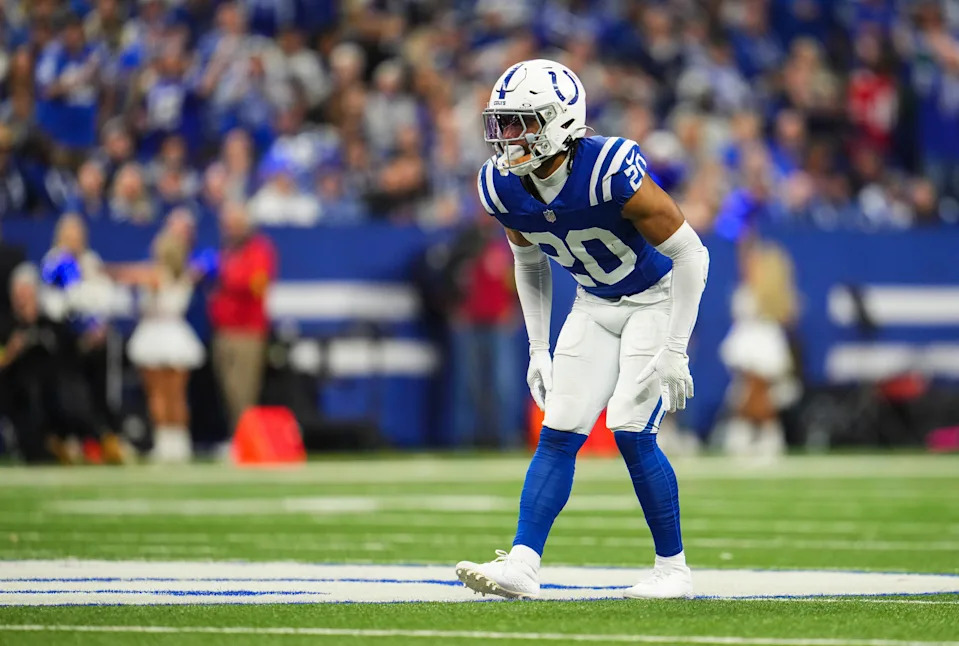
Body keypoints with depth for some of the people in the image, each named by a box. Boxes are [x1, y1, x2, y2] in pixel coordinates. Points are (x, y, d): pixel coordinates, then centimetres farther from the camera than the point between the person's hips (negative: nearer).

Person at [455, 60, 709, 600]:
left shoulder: (611, 171, -32)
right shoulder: (502, 186, -12)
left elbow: (689, 252, -23)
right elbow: (531, 264, 8)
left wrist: (675, 351, -23)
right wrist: (539, 349, 6)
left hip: (658, 297, -6)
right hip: (595, 305, 6)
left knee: (631, 431, -14)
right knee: (558, 435, -4)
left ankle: (673, 568, 0)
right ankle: (522, 566, -7)